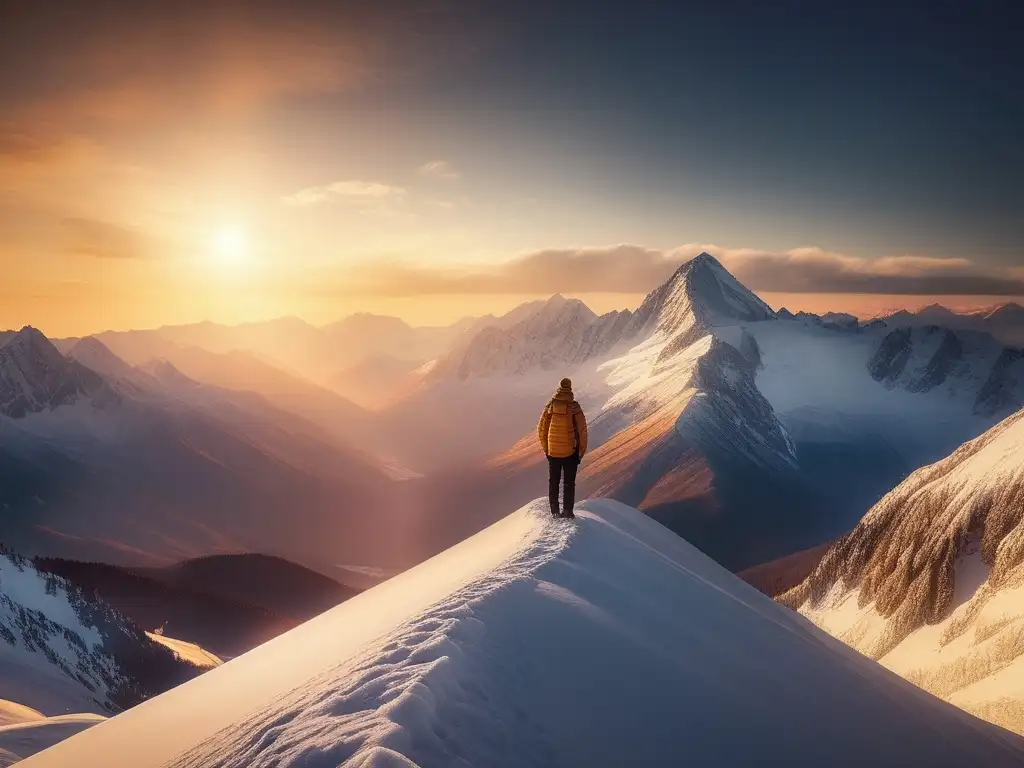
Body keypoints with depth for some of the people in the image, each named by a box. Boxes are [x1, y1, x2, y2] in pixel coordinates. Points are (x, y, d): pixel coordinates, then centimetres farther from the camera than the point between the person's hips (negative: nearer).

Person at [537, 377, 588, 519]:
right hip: (570, 452, -2)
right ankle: (567, 511, 8)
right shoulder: (574, 407, -12)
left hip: (552, 452, 2)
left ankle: (555, 511, 16)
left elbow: (541, 429, 2)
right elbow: (582, 430, -11)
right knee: (569, 483, 9)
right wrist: (582, 451, 1)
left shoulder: (550, 406, -4)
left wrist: (546, 448, 14)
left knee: (553, 482, 14)